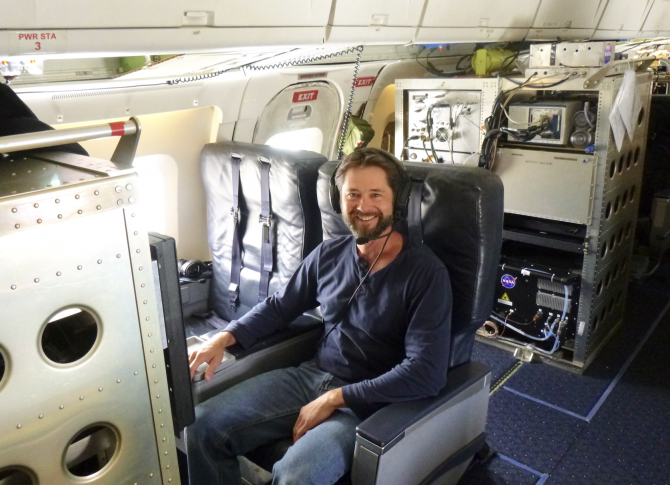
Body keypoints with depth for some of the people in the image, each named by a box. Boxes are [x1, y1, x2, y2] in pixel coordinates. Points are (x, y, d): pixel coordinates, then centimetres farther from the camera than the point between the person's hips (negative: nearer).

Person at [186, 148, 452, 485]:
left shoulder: (426, 273, -13)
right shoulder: (329, 254, 4)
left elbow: (426, 374, -19)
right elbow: (280, 305, 17)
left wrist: (335, 398, -19)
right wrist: (225, 338, 0)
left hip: (369, 403, -5)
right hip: (311, 375, 5)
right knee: (201, 426, -9)